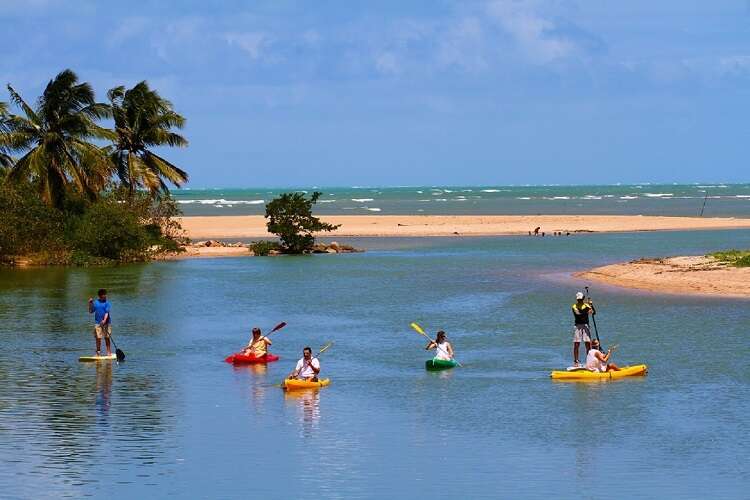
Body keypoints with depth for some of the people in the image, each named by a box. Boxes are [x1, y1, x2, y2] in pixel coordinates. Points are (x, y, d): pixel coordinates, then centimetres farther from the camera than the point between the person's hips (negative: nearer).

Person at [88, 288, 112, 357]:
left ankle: (109, 351, 12)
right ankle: (98, 352, 11)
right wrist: (90, 304, -1)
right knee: (98, 338, 2)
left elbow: (107, 312, -11)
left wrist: (104, 320, -25)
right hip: (97, 323, 2)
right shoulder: (95, 302, 7)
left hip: (106, 322, -2)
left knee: (107, 338, 3)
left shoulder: (107, 303, -3)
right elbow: (91, 311, 11)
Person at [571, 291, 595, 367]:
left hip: (585, 325, 2)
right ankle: (576, 361, 5)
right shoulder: (575, 306, 2)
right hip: (577, 326, -2)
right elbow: (578, 314, -16)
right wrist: (587, 312, -27)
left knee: (588, 344, -2)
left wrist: (591, 305, -20)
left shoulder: (586, 305, 9)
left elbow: (594, 312, -3)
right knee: (576, 345, -1)